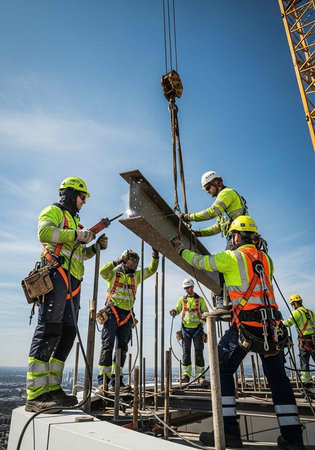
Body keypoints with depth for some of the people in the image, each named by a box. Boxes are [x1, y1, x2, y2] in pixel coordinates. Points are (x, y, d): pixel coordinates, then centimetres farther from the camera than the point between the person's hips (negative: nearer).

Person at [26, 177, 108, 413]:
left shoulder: (74, 220, 31)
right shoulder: (53, 211, 6)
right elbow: (44, 232, -16)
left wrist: (95, 247, 16)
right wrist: (77, 235, -17)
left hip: (73, 282, 9)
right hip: (56, 276, -9)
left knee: (67, 335, 5)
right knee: (49, 332, -13)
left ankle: (53, 389, 12)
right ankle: (35, 395, -11)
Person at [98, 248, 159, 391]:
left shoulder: (136, 276, 16)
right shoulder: (113, 273, 3)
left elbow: (151, 270, 14)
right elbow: (103, 272, -17)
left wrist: (155, 256, 0)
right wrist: (117, 262, -28)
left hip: (127, 315, 5)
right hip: (112, 312, -5)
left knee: (122, 346, 6)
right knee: (108, 344, -6)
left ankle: (116, 378, 13)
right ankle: (103, 378, 0)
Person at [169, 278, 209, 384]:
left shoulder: (200, 300, 4)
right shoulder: (182, 299, 10)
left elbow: (206, 312, 5)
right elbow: (177, 309, 18)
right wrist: (173, 311, -5)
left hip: (197, 329, -2)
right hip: (186, 329, 2)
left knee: (199, 352, -1)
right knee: (186, 352, 3)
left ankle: (200, 375, 7)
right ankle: (186, 374, 11)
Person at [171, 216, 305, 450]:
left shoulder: (233, 257, -3)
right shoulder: (266, 258, 15)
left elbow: (202, 262, 3)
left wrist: (182, 249, 20)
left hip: (246, 322, -6)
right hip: (273, 325, 6)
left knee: (222, 369, 5)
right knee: (277, 376, 16)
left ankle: (229, 431, 4)